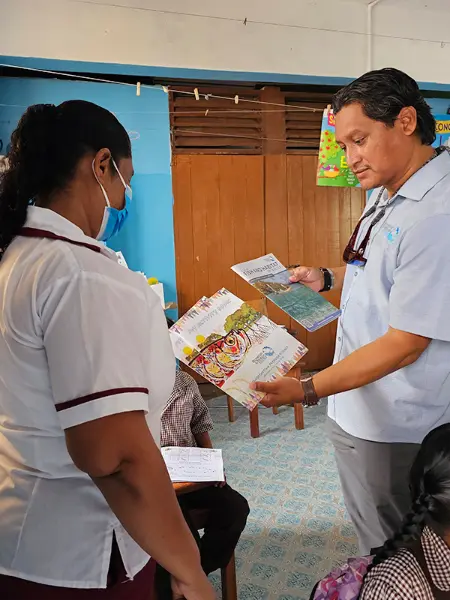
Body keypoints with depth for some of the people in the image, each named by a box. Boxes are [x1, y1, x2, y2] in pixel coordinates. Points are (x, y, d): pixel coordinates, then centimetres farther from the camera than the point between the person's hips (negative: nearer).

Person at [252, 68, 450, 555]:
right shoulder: (384, 196, 5)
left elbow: (404, 345, -24)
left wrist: (307, 390, -24)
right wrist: (326, 279, 5)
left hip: (396, 431, -8)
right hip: (355, 413, 8)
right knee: (372, 546, 27)